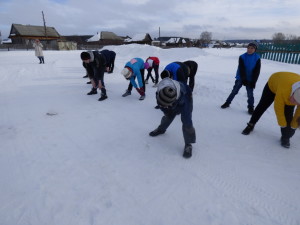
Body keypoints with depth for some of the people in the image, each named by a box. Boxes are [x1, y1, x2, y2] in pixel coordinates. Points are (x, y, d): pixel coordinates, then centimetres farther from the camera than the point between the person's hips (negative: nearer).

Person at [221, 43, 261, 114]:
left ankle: (251, 107, 13)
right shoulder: (242, 57, -9)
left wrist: (253, 81, -13)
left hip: (250, 80, 0)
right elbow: (241, 69, -14)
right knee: (234, 91, 5)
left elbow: (257, 71, -6)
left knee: (250, 94, -1)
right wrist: (244, 79, -20)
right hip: (241, 78, 0)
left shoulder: (257, 58, -6)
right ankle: (227, 103, 20)